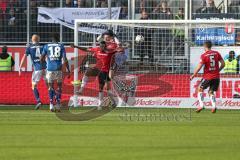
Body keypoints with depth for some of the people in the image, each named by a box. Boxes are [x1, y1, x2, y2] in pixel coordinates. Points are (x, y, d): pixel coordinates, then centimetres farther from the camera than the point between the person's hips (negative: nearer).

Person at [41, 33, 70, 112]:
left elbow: (42, 59, 8)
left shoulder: (46, 46, 6)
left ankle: (51, 105, -3)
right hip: (58, 68, -1)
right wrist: (68, 70, 1)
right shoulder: (61, 46, 2)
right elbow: (65, 59, -4)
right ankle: (58, 105, 6)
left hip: (50, 69, 1)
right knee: (59, 86, 12)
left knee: (51, 87, 9)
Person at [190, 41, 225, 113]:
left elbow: (199, 67, -12)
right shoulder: (216, 53, 3)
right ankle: (214, 106, -7)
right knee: (211, 92, 15)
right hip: (216, 77, 4)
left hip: (207, 77, -4)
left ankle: (201, 105, 0)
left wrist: (193, 76, -1)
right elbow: (223, 64, 5)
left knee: (200, 90, 15)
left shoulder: (204, 56, -10)